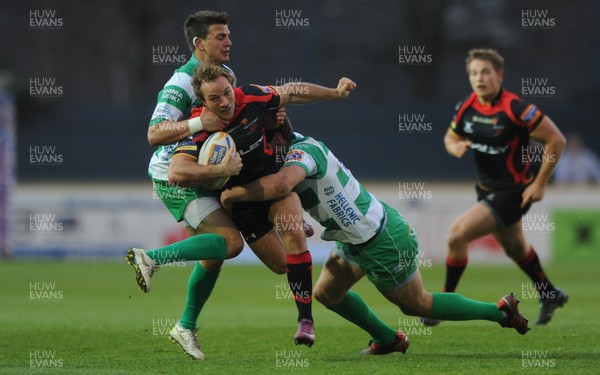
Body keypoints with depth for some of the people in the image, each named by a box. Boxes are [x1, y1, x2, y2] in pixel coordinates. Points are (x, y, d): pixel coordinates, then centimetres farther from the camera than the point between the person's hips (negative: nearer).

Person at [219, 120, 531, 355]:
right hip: (358, 239, 9)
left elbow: (282, 183, -48)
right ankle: (389, 339, 29)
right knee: (326, 293, 14)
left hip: (384, 243, -9)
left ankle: (501, 311, 19)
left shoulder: (303, 150, -27)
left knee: (417, 304, 8)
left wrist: (234, 193, -36)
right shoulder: (299, 144, 1)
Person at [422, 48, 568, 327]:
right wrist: (455, 147, -11)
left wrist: (540, 183, -16)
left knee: (457, 236, -16)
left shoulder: (516, 109, -24)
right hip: (487, 189, 8)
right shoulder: (466, 108, -4)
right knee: (514, 247, 26)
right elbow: (451, 137, 14)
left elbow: (556, 140, -18)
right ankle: (550, 295, 49)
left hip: (512, 193, -8)